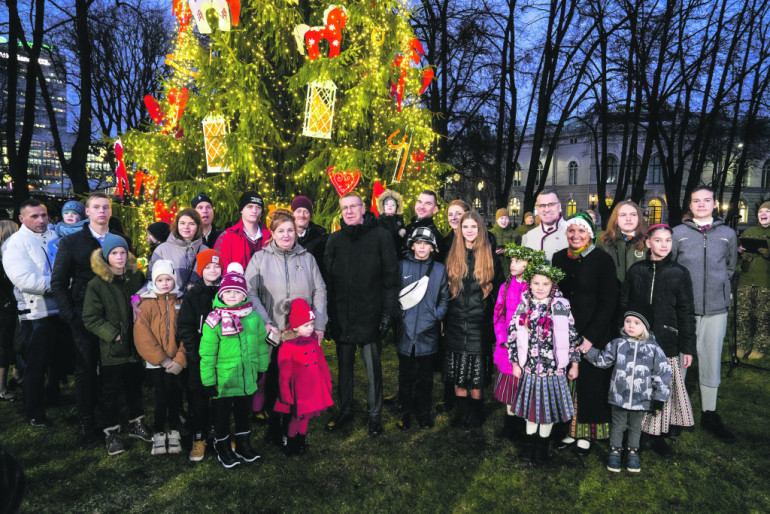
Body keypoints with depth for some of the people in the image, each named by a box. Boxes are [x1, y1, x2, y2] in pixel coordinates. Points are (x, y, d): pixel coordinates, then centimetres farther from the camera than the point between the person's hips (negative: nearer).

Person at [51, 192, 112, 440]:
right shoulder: (71, 242, 2)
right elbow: (58, 283, 2)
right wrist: (70, 315, -7)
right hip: (84, 316, -1)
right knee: (86, 369, 4)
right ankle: (85, 423, 16)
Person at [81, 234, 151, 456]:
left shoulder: (137, 276, 1)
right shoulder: (96, 285, -10)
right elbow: (90, 319, -10)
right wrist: (113, 335, -18)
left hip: (136, 345, 4)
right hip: (111, 349, -3)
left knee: (135, 386, 18)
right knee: (111, 391, 8)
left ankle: (136, 424, 34)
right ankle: (111, 432, 22)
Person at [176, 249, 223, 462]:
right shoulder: (193, 295, 1)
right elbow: (184, 328, -2)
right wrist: (197, 353, -11)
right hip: (199, 357, -1)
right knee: (198, 398, 6)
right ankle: (199, 439, 21)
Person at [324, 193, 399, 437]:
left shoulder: (381, 237, -3)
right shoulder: (335, 239, 9)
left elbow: (390, 277, -4)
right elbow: (328, 278, 10)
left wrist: (387, 311, -9)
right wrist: (328, 313, 5)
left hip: (370, 315, -3)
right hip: (341, 316, 4)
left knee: (373, 368, 6)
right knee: (344, 366, 15)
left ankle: (375, 415, 23)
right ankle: (345, 410, 32)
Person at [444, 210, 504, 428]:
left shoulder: (490, 257, 3)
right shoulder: (453, 256, 7)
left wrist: (496, 319, 0)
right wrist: (444, 319, 6)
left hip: (479, 325, -2)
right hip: (456, 325, 2)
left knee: (476, 377, 4)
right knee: (458, 377, 7)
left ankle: (475, 416, 21)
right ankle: (461, 416, 22)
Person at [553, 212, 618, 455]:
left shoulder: (602, 259, -7)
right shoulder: (559, 258, 5)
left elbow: (608, 302, -9)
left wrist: (591, 336, -14)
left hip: (594, 335, -4)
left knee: (590, 383, 6)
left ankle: (586, 435, 22)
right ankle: (571, 430, 25)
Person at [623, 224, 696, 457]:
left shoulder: (679, 273, 2)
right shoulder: (636, 271, 5)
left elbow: (686, 312, 3)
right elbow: (623, 305, 7)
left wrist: (688, 347, 0)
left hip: (665, 342, -1)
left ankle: (656, 434, 19)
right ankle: (640, 433, 20)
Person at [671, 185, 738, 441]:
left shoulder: (728, 233, 8)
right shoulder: (678, 232, 1)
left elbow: (730, 266, 21)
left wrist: (718, 285, 13)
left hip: (716, 308, 2)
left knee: (711, 360, 9)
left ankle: (709, 414, 23)